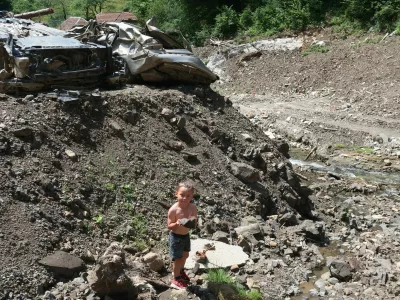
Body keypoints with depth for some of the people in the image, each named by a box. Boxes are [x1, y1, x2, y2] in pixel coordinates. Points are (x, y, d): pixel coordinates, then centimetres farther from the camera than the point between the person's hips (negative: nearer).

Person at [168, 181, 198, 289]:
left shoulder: (193, 207, -14)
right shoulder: (173, 210, -26)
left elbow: (194, 223, -4)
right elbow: (169, 226, -18)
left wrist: (192, 222, -27)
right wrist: (177, 224, -38)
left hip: (186, 236, 6)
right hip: (176, 237, -6)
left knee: (185, 255, 26)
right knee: (178, 259, 8)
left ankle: (181, 271, 54)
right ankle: (176, 279, 31)